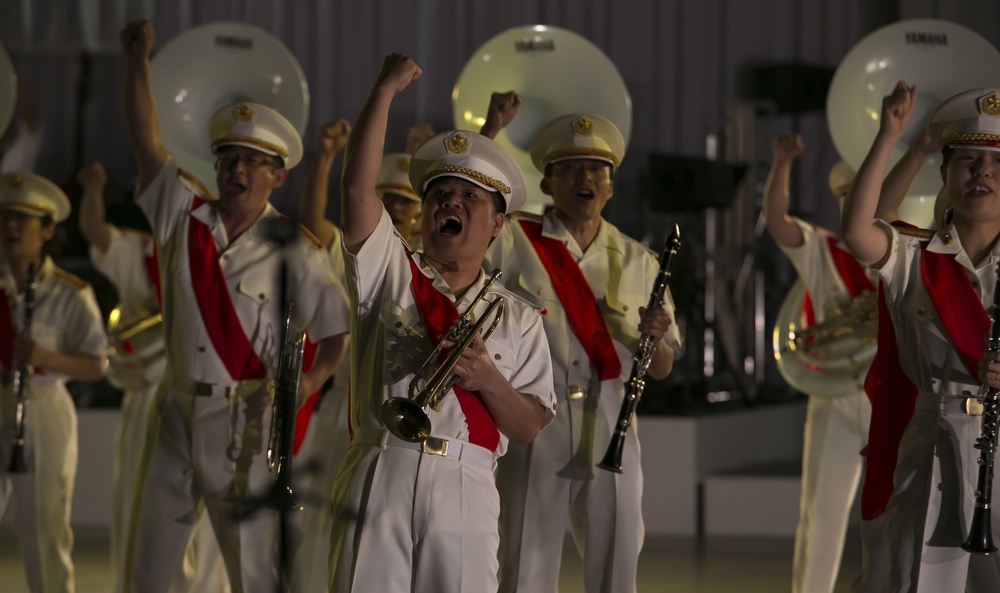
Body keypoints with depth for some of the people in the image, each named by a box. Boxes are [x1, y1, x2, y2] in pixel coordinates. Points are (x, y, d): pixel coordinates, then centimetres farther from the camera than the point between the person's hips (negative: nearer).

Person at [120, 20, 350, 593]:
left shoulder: (292, 248, -7)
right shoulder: (186, 216, 4)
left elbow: (341, 322, -3)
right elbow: (146, 140, 2)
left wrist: (312, 380, -14)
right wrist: (138, 61, -5)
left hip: (246, 419, -5)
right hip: (178, 409, 5)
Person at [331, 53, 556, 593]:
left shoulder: (517, 318, 16)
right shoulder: (391, 273, 14)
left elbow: (531, 428, 10)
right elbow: (357, 187, -1)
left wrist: (487, 380, -9)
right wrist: (385, 90, -4)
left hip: (466, 490, 1)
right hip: (381, 477, -1)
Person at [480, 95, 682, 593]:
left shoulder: (638, 263, 10)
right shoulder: (513, 244, 2)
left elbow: (662, 370, 11)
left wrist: (655, 336, -11)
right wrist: (489, 134, -18)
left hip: (610, 439, 3)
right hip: (532, 435, -3)